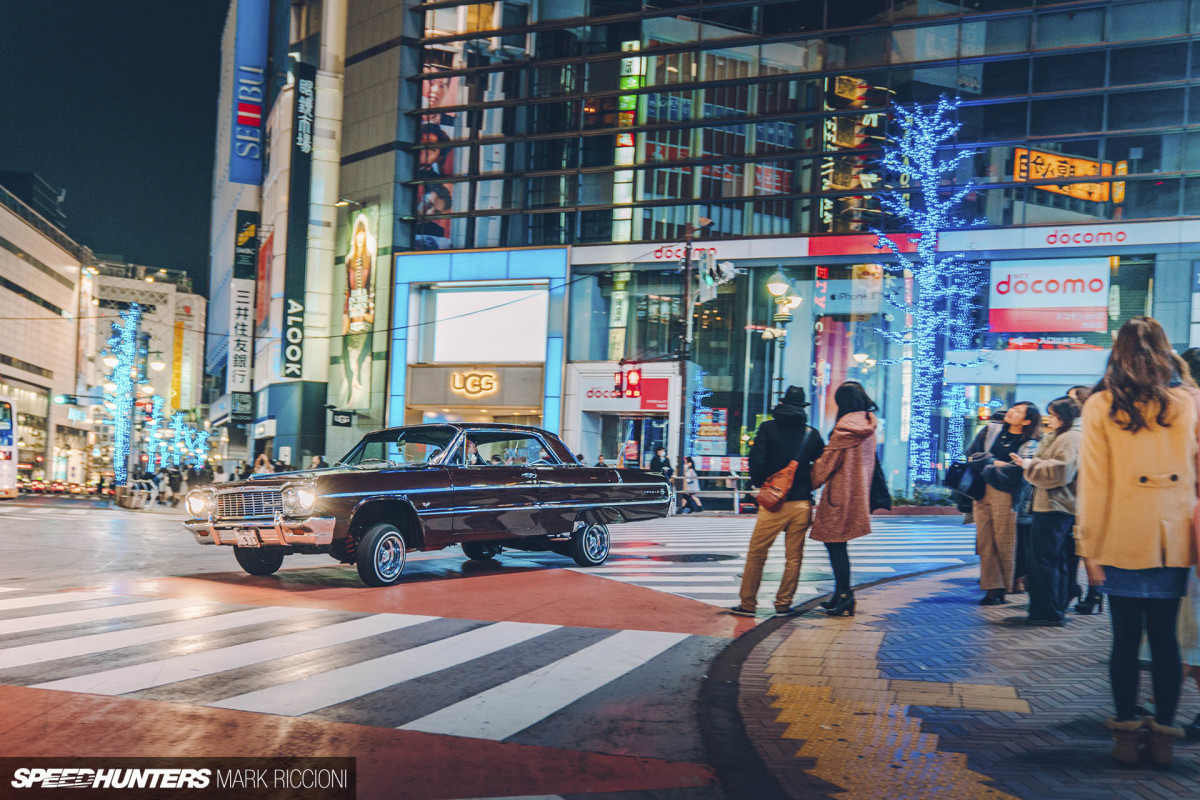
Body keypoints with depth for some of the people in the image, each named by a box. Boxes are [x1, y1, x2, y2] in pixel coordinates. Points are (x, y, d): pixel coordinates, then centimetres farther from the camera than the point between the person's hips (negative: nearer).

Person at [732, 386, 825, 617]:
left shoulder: (768, 428, -1)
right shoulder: (811, 434, 4)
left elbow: (756, 461, -7)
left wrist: (760, 484, 7)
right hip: (802, 503, 2)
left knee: (756, 554, 6)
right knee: (794, 557, 10)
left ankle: (748, 604, 9)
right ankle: (783, 604, 12)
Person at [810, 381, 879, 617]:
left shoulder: (845, 427, -14)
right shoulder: (868, 426, 9)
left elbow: (827, 461, -7)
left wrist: (812, 482, 6)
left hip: (841, 492, -8)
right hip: (859, 493, 8)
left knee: (835, 543, -2)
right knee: (837, 544, 14)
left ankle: (844, 595, -2)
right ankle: (843, 594, 18)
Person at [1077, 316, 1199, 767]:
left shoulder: (1101, 406, -4)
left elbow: (1093, 482, -5)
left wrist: (1088, 548, -2)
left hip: (1122, 541, -2)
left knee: (1126, 637, 6)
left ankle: (1126, 735, 10)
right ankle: (1163, 736, 14)